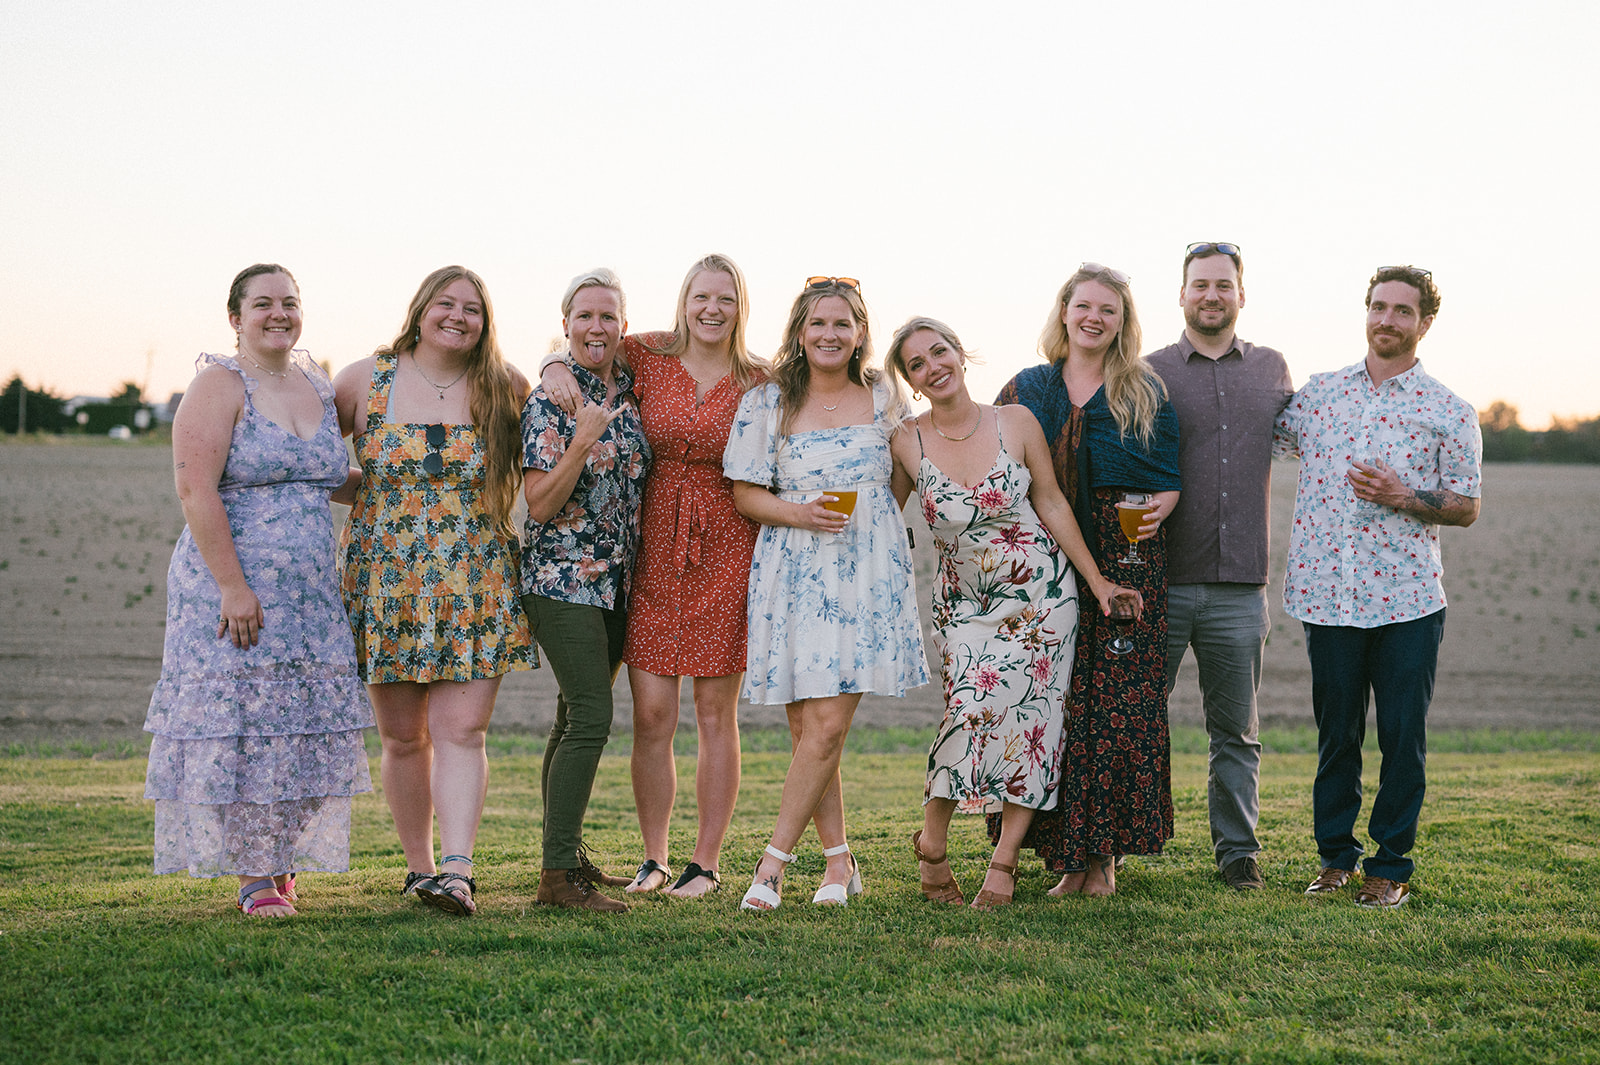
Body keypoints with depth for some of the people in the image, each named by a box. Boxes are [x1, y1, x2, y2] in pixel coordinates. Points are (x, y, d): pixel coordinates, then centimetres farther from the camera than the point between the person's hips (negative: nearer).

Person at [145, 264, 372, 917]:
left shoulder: (317, 387, 13)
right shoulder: (220, 385, -8)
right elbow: (195, 489, -16)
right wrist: (233, 585, -21)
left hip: (310, 591, 6)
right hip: (232, 586, -6)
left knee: (304, 725, 7)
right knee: (239, 722, -4)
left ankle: (281, 857, 22)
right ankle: (253, 875, 4)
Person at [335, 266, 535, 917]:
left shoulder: (505, 389, 4)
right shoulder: (365, 381, 3)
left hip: (476, 586, 0)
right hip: (385, 582, 1)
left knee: (461, 731, -8)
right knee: (403, 737, 6)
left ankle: (457, 874, -13)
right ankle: (418, 865, 20)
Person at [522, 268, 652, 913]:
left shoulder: (632, 391, 9)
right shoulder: (550, 399, -9)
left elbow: (637, 477, 24)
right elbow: (540, 505, -13)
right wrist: (582, 442, -26)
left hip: (616, 581, 7)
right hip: (562, 576, -7)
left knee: (577, 718, 13)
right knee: (591, 716, -14)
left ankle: (568, 856, 22)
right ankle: (558, 876, -12)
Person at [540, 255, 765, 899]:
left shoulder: (759, 385, 0)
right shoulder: (648, 357, 2)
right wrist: (557, 369, -8)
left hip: (726, 553, -1)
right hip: (654, 550, 1)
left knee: (716, 714, 4)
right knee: (651, 713, 1)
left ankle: (706, 862, 13)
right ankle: (654, 859, 15)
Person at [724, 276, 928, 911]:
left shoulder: (884, 396, 9)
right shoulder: (766, 404, 3)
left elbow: (904, 475, 22)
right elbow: (746, 494, 3)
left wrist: (874, 523, 10)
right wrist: (800, 513, -14)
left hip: (870, 570, 0)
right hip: (794, 571, 0)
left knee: (829, 723, -9)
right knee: (808, 725, 0)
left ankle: (773, 861, -3)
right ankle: (838, 862, 13)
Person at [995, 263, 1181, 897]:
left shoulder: (1146, 395, 10)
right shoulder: (1026, 391, 14)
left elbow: (1169, 484, 9)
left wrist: (1156, 511, -12)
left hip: (1127, 565, -1)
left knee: (1120, 701, -6)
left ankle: (1104, 852, 4)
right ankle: (1066, 852, 5)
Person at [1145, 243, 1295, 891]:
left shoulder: (1272, 369, 13)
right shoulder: (1149, 372, 4)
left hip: (1240, 587, 2)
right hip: (1160, 581, -2)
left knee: (1236, 730, 9)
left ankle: (1237, 850, 19)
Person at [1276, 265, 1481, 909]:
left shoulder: (1449, 412, 3)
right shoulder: (1320, 392, 10)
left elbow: (1467, 508, 4)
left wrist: (1404, 498, -12)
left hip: (1408, 598, -2)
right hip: (1327, 594, 2)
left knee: (1402, 736, 1)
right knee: (1335, 733, 9)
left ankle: (1391, 867, 13)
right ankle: (1335, 856, 21)